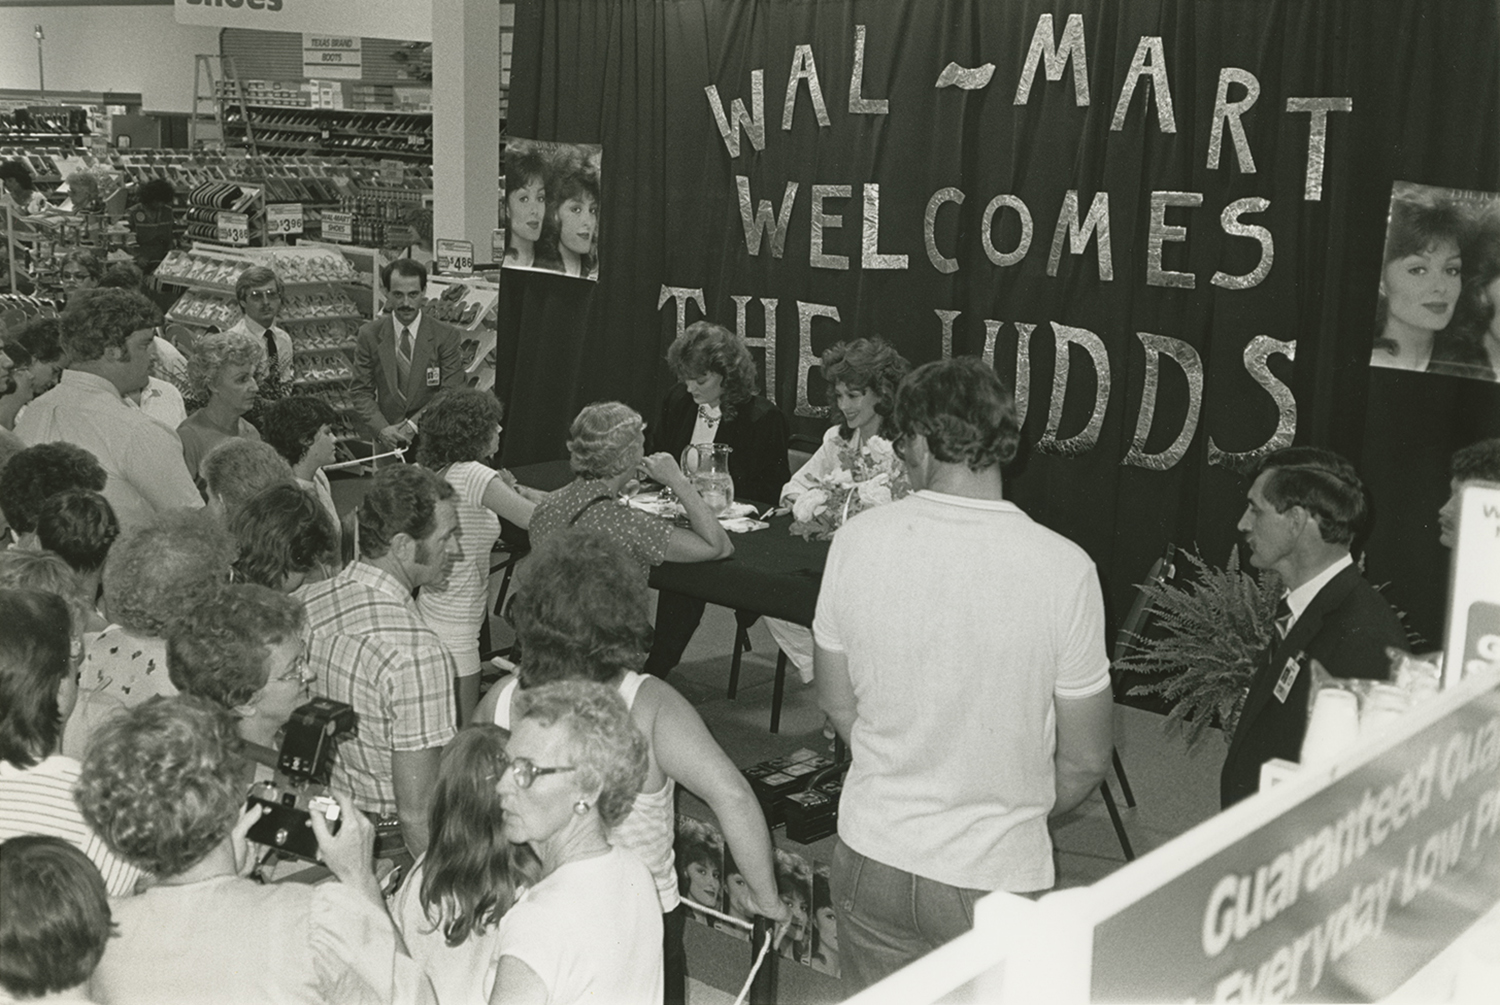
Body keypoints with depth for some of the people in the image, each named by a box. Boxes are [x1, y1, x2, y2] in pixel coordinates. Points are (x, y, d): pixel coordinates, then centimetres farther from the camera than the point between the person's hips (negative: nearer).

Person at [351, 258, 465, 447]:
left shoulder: (446, 335, -1)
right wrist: (381, 428, -11)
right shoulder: (369, 334, 5)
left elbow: (451, 391, -3)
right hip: (388, 441, 1)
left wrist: (414, 424, -13)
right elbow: (360, 391, 5)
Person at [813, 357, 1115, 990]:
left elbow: (836, 701, 3)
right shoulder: (1062, 568, -17)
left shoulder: (858, 540, -10)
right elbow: (1086, 759, -8)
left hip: (870, 855, 3)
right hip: (995, 874, -2)